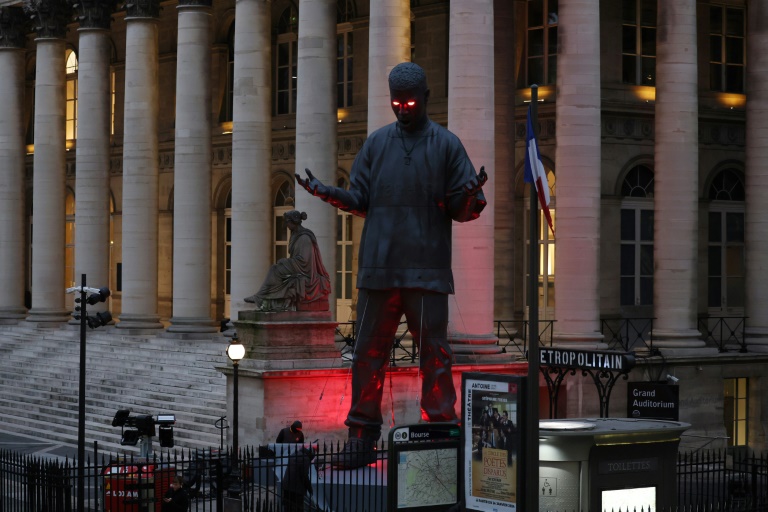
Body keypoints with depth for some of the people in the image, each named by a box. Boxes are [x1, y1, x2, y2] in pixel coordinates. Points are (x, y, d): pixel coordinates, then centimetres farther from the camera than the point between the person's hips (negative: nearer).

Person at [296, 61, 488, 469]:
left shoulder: (446, 144, 6)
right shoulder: (377, 143, 13)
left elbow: (461, 210, 3)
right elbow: (361, 200, 12)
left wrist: (470, 197, -20)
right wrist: (328, 193, -5)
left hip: (427, 271, -2)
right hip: (379, 269, 2)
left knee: (434, 352, -2)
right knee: (368, 352, 4)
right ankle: (362, 438, 10)